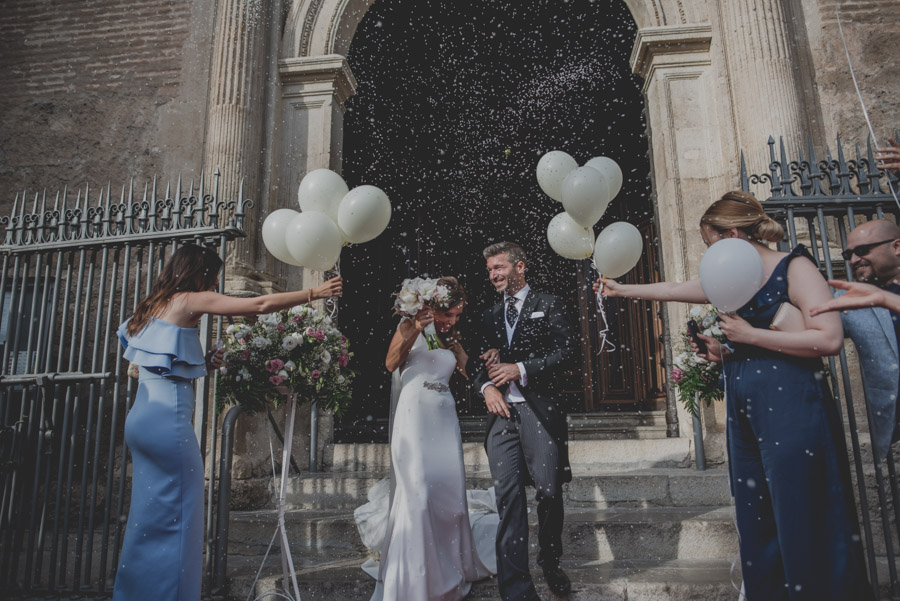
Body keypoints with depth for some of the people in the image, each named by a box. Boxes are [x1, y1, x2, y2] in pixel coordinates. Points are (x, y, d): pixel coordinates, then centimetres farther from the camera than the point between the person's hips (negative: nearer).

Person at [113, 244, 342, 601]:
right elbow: (260, 305, -9)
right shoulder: (191, 300, -5)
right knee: (176, 519, -2)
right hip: (167, 420, -9)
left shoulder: (155, 306, 19)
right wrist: (314, 293, -4)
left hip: (141, 417, 9)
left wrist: (200, 364, 16)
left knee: (148, 517, 16)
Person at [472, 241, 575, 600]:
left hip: (539, 410, -3)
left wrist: (521, 369, -11)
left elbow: (564, 350, -2)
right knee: (508, 497, -4)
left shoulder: (546, 305, 8)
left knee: (549, 492, 2)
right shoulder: (490, 316, 22)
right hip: (501, 412, 3)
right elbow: (482, 364, 20)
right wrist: (486, 387, -2)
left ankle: (550, 564, 28)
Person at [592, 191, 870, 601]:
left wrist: (750, 335, -15)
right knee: (756, 524, 13)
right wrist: (622, 289, 31)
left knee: (803, 525, -2)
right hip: (744, 417, 7)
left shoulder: (794, 267, -7)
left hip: (791, 412, -7)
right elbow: (673, 289, 24)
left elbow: (829, 338, -18)